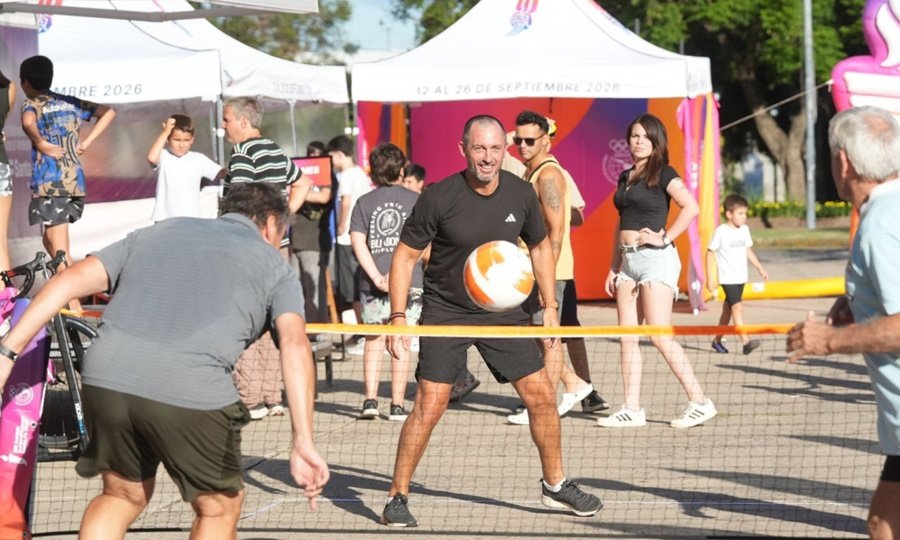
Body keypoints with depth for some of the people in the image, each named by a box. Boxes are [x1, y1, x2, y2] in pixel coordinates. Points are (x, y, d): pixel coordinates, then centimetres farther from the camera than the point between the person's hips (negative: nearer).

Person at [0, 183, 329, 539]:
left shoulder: (160, 231, 28)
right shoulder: (273, 265, 19)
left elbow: (71, 280, 18)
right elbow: (295, 344, 1)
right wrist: (303, 442, -8)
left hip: (105, 377, 3)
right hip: (191, 394, -3)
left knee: (121, 497, 27)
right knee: (219, 508, 20)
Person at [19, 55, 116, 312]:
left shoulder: (32, 103, -1)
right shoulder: (70, 103, 17)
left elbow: (28, 122, -25)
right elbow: (108, 112, 20)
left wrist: (40, 142, -10)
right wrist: (86, 142, 15)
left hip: (50, 184, -6)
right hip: (76, 181, 6)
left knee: (59, 250, -4)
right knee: (51, 240, 21)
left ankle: (75, 307, -9)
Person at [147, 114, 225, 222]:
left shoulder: (198, 160, 1)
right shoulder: (163, 156, -6)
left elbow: (222, 173, -3)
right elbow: (151, 158, -29)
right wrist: (165, 132, -23)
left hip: (191, 221, 2)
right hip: (165, 220, -2)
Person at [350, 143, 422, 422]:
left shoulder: (364, 202, 6)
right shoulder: (415, 200, 3)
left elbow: (358, 242, -4)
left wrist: (377, 277, -8)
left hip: (373, 284, 1)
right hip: (409, 279, -1)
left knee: (373, 341, 12)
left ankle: (370, 400, 4)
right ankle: (397, 405, 4)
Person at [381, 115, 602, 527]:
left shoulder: (521, 194, -5)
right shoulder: (439, 198, -17)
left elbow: (540, 247, 12)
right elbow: (405, 256, -9)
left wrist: (550, 307, 7)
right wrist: (398, 316, -18)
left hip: (502, 309, 4)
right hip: (445, 313, -4)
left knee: (541, 395, 3)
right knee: (429, 406, -13)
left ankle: (555, 485, 22)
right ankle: (397, 498, 0)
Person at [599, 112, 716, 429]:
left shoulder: (662, 174, -6)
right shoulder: (625, 178, 17)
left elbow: (691, 207, -18)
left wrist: (665, 237, -17)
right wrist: (613, 268, 19)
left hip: (656, 258, -8)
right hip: (628, 261, 8)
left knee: (660, 336, -13)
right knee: (627, 338, 4)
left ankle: (700, 402, -9)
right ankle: (632, 410, 7)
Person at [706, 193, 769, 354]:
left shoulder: (744, 230, 8)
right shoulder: (721, 231, -11)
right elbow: (710, 253, -7)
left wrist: (760, 268, 15)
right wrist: (710, 278, -9)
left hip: (740, 278, 7)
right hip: (727, 278, -7)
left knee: (728, 309, 15)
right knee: (737, 307, -18)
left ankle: (717, 340, 28)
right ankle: (746, 342, -27)